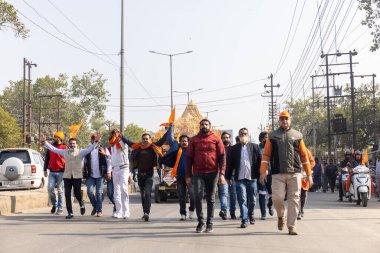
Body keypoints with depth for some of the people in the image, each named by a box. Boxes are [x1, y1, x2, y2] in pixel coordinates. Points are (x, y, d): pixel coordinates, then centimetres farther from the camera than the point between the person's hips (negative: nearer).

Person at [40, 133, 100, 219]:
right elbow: (53, 149, 8)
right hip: (67, 176, 2)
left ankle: (82, 204, 33)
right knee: (67, 195, 0)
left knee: (77, 193, 1)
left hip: (77, 176, -2)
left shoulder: (81, 152, 4)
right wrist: (44, 142, -1)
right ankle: (70, 213, 7)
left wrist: (96, 141, -23)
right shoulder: (65, 152, 10)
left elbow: (90, 149, -8)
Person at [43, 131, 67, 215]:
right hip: (52, 172, 3)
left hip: (61, 172, -3)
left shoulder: (65, 148, 1)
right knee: (50, 188, -4)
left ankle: (60, 208, 6)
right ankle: (54, 204, 17)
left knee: (60, 190, 0)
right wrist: (45, 169, 11)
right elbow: (47, 159, 16)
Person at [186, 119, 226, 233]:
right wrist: (188, 176, 1)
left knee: (211, 199, 6)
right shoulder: (193, 140, 8)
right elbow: (189, 158, 8)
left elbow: (222, 157, 2)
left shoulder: (216, 139, 6)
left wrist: (222, 174, -8)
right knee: (198, 196, -14)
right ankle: (200, 222, -2)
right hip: (198, 173, 0)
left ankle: (210, 223, 14)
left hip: (213, 173, 0)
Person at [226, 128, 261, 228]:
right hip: (239, 178, 0)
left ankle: (251, 216, 32)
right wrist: (228, 177, 4)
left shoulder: (254, 147, 8)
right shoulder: (234, 148, 9)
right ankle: (244, 220, -2)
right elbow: (230, 163, 8)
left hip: (252, 177, 1)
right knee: (242, 200, -5)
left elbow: (259, 161, 4)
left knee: (252, 199, 10)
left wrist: (260, 174, -4)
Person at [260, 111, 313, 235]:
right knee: (277, 197, -8)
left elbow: (304, 155, 12)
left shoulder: (297, 135, 13)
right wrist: (263, 171, -4)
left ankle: (291, 226, 7)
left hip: (295, 173, 1)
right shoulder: (273, 136, 11)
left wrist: (309, 174, 8)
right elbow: (266, 154, 6)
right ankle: (281, 215, 22)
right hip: (278, 174, -1)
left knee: (294, 200, -1)